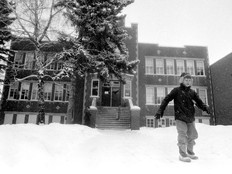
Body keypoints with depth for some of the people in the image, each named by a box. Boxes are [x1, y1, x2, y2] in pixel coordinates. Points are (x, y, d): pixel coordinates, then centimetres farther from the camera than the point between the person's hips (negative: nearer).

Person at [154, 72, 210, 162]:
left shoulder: (192, 92, 10)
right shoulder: (177, 90, -3)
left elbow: (199, 102, 10)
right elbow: (166, 100, -5)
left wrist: (205, 108, -11)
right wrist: (160, 111, -12)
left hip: (190, 118, 5)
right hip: (180, 118, -5)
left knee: (192, 135, 14)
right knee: (183, 135, -6)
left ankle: (190, 152, 33)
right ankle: (182, 154, 9)